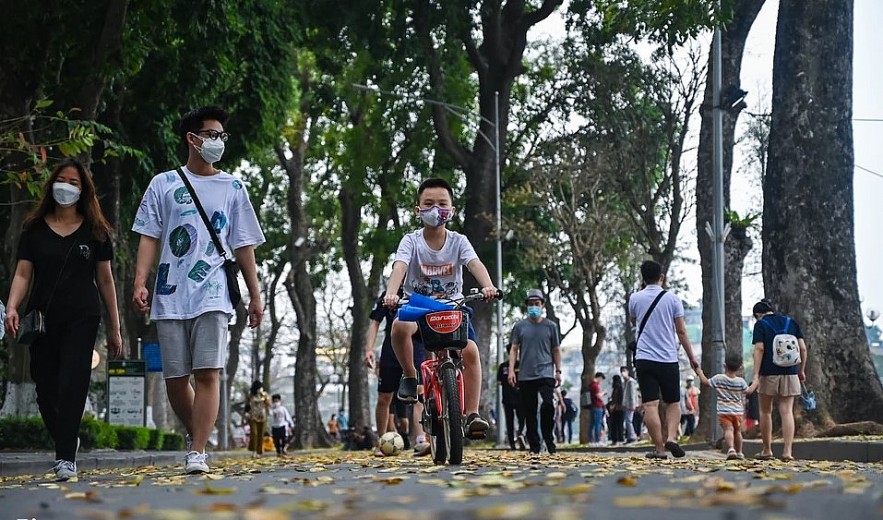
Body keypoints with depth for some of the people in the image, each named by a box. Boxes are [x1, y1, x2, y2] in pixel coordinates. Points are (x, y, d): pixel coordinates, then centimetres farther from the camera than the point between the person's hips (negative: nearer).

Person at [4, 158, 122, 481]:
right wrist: (12, 307, -15)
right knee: (45, 389, 5)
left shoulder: (95, 231, 7)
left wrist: (114, 328, 7)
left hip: (82, 319, -2)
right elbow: (22, 274, 4)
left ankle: (65, 457, -12)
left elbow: (105, 280, 9)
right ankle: (66, 441, 28)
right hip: (42, 319, 2)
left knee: (72, 385, -12)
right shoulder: (34, 229, 9)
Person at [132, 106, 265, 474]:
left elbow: (243, 246, 14)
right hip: (170, 295, 1)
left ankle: (198, 453, -13)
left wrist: (255, 294, 9)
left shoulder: (232, 188, 13)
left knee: (207, 373, -13)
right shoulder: (164, 184, 11)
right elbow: (149, 237, 7)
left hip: (212, 295, -1)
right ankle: (194, 436, 26)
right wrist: (140, 282, -5)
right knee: (175, 378, 4)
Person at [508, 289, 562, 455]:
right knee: (529, 411, 3)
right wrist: (511, 370, -2)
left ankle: (548, 439, -1)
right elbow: (514, 349, 8)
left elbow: (556, 350, 13)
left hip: (546, 373, -1)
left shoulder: (550, 326, 9)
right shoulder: (520, 326, 9)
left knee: (548, 405, -19)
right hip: (525, 376, 1)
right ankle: (534, 446, 9)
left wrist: (558, 371, 8)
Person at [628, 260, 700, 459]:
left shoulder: (635, 298, 3)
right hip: (669, 359, 0)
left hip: (644, 359, 0)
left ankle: (659, 448, -8)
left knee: (650, 405, -3)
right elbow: (681, 332, 1)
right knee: (673, 403, 13)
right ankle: (671, 437, -9)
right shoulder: (672, 299, 1)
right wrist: (691, 357, 9)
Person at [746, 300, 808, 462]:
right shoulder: (791, 322, 10)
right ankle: (787, 451, -12)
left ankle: (767, 450, 17)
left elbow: (759, 349, -11)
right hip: (789, 373, 3)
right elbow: (802, 348, 7)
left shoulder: (760, 324, -1)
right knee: (787, 412, -1)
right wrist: (801, 370, 16)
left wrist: (756, 376, -15)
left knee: (765, 411, 12)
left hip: (769, 372, -3)